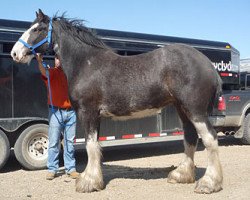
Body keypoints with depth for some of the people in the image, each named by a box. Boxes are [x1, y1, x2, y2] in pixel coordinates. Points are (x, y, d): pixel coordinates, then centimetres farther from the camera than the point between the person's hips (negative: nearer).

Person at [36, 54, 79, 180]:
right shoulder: (51, 72, 0)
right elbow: (44, 72, -24)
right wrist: (39, 62, -43)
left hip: (70, 112, 3)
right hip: (56, 111, -3)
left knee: (70, 142, 7)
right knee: (54, 142, 0)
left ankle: (70, 168, 15)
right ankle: (52, 169, 9)